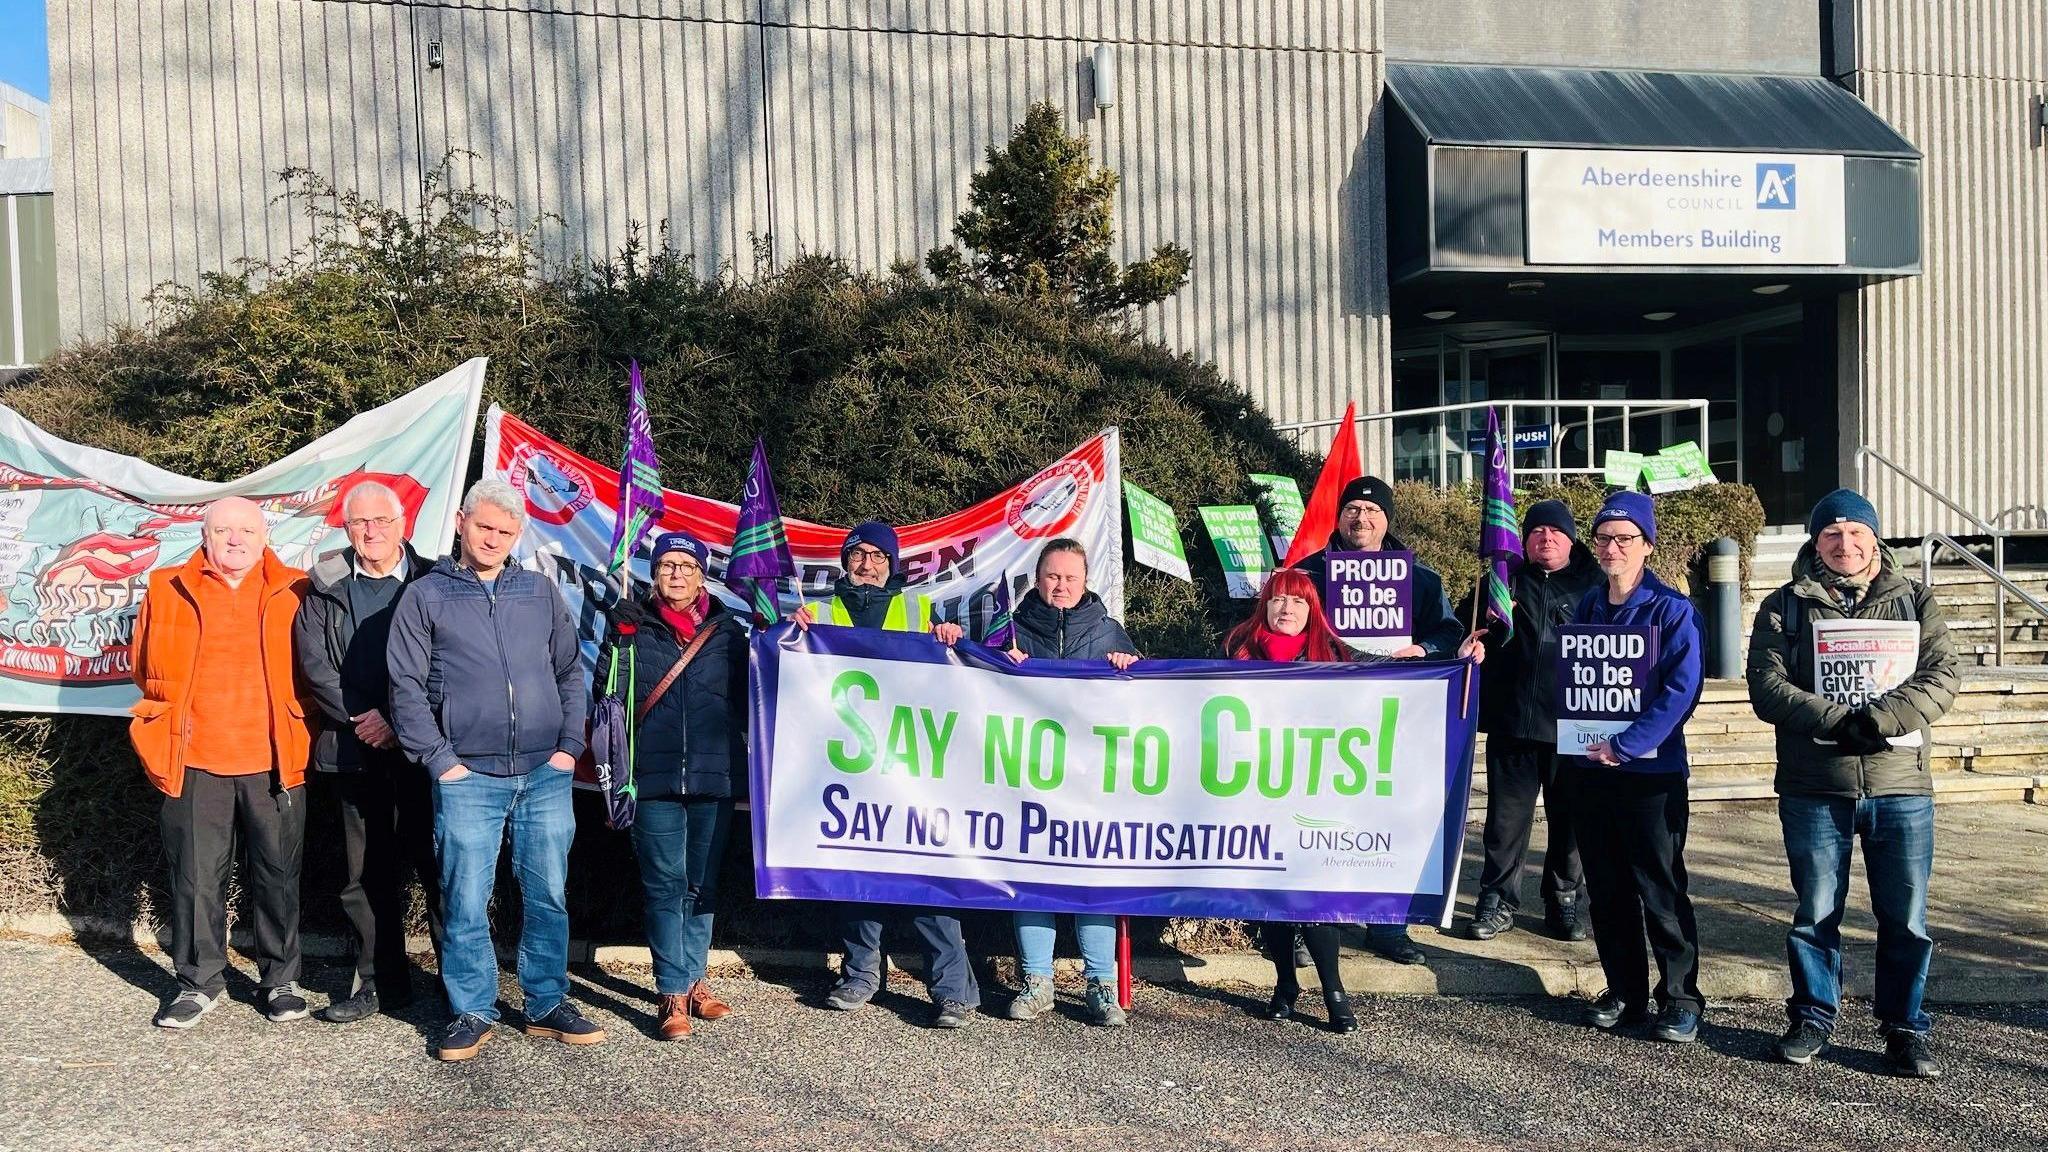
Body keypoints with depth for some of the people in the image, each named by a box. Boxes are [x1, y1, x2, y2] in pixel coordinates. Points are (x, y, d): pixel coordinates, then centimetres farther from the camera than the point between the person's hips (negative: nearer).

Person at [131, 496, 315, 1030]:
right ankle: (200, 981, 21)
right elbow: (144, 666, 15)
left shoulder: (294, 594, 3)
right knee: (195, 877, 7)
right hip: (193, 763, 1)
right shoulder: (166, 591, 7)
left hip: (274, 762, -1)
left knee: (277, 875, 7)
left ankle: (279, 979, 20)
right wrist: (172, 724, 11)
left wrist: (297, 732, 4)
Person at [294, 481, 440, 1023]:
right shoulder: (324, 589, 11)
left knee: (436, 865, -2)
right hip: (355, 750, 3)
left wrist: (400, 722, -11)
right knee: (367, 871, 8)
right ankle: (379, 981, 18)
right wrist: (362, 718, -9)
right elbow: (314, 663, 2)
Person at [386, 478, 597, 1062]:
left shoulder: (540, 591, 11)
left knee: (548, 895, 7)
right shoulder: (425, 596, 4)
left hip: (546, 774, 3)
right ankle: (472, 1012, 14)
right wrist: (439, 760, -6)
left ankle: (548, 1005, 19)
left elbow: (571, 671, 14)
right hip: (468, 776, -2)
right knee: (465, 901, 1)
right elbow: (406, 687, 1)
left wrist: (569, 745, 3)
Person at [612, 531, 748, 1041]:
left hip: (714, 778, 2)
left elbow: (746, 701, 12)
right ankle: (673, 994, 3)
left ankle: (694, 981, 21)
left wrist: (743, 767, 1)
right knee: (665, 885, -2)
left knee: (702, 885, 10)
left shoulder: (728, 631, 8)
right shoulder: (633, 627, 4)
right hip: (654, 779, -2)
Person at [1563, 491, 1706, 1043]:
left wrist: (1624, 745, -21)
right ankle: (1624, 992, 22)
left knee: (1661, 889, 0)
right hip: (1588, 767, 5)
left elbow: (1681, 691, -15)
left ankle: (1680, 997, 12)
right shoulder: (1586, 607, 10)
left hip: (1651, 770, -5)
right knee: (1606, 888, 11)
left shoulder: (1672, 610, -7)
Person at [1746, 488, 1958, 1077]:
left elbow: (1942, 677, -4)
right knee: (1815, 913, 9)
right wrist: (1837, 721, -20)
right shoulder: (1785, 606, 5)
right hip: (1814, 789, 0)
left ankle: (1906, 1029, 21)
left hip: (1901, 789, 1)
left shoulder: (1915, 601, 8)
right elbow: (1767, 687, -6)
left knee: (1906, 918, 6)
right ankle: (1813, 1018, 24)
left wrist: (1876, 719, -21)